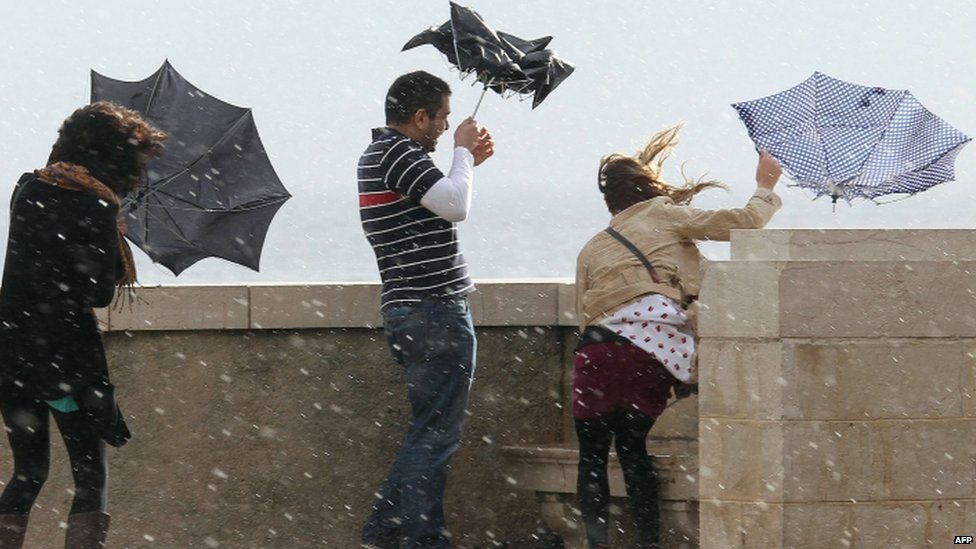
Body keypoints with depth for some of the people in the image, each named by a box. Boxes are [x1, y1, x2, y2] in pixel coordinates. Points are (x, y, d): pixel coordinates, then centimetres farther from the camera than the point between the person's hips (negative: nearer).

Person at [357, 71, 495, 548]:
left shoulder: (378, 154, 18)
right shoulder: (399, 153, -14)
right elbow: (455, 206, -24)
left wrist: (470, 160, 21)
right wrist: (462, 153, -9)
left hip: (407, 310, 11)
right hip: (435, 312, -11)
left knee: (428, 431, 17)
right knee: (436, 433, -7)